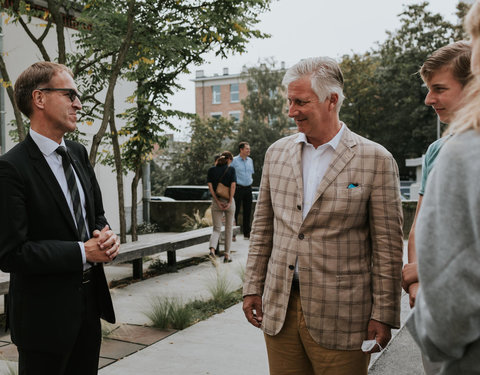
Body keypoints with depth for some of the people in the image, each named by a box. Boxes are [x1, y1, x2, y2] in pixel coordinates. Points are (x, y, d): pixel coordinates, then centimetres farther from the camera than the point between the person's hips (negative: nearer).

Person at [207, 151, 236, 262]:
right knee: (229, 228, 12)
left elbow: (210, 186, -4)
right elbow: (233, 186, -12)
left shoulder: (211, 170, 3)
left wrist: (217, 201, -6)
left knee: (216, 229, 7)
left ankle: (212, 248, -20)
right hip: (228, 201, -2)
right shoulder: (231, 170, -4)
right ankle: (227, 255, 14)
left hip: (216, 201, 2)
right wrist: (230, 202, -10)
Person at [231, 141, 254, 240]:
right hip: (238, 188, -6)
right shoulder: (234, 161, -5)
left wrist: (250, 180, 13)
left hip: (248, 188, 6)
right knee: (235, 210, -5)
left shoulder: (250, 160, 12)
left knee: (248, 211, 8)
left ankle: (247, 233, 16)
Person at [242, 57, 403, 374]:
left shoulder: (376, 160, -6)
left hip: (339, 317, -4)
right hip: (279, 309, 4)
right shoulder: (277, 152, 8)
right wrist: (253, 287, 9)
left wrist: (383, 314, -6)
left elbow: (388, 245, -6)